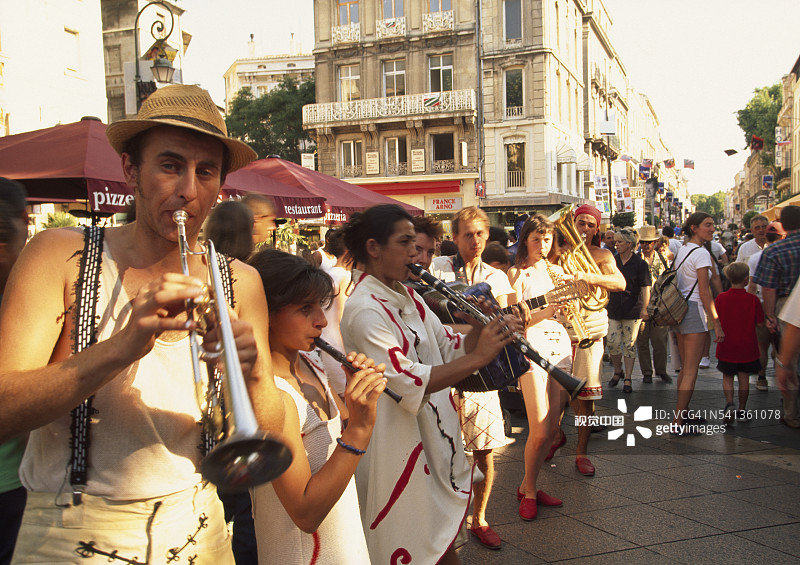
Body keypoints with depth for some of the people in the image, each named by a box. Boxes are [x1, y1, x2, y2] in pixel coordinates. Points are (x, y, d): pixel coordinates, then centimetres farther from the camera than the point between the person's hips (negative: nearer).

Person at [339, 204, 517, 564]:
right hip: (398, 449, -9)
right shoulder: (364, 310, -22)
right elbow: (406, 383, -31)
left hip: (436, 437, 9)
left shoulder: (408, 298, 8)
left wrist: (485, 330, -8)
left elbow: (448, 348, 11)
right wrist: (477, 357, -31)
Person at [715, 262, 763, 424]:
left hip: (727, 346, 0)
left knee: (727, 377, 11)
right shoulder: (753, 300, -11)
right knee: (744, 377, 12)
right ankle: (742, 409, 20)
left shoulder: (721, 298, -8)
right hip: (747, 347, 0)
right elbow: (760, 323, -5)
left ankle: (729, 403, -11)